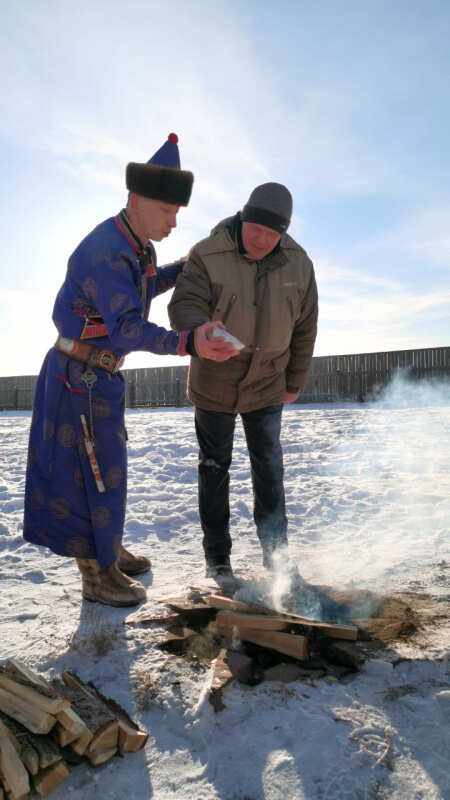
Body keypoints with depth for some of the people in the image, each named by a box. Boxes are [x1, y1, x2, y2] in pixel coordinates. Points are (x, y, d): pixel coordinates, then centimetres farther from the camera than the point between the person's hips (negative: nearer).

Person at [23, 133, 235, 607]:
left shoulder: (137, 245, 5)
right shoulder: (104, 252, -25)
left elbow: (140, 292, 24)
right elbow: (129, 330, -34)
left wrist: (183, 268, 15)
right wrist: (189, 344, -46)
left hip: (100, 375, 10)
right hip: (78, 376, -10)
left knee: (108, 465, 18)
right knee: (95, 471, -1)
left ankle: (107, 549, 35)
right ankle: (97, 574, 14)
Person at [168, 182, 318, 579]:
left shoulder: (298, 264, -6)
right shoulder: (208, 256, -17)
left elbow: (304, 327, 2)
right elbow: (184, 306, -26)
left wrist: (295, 382, 5)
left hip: (267, 385, 2)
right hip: (214, 384, -2)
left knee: (269, 468, 6)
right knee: (215, 467, 8)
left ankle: (276, 551, 22)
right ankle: (217, 556, 23)